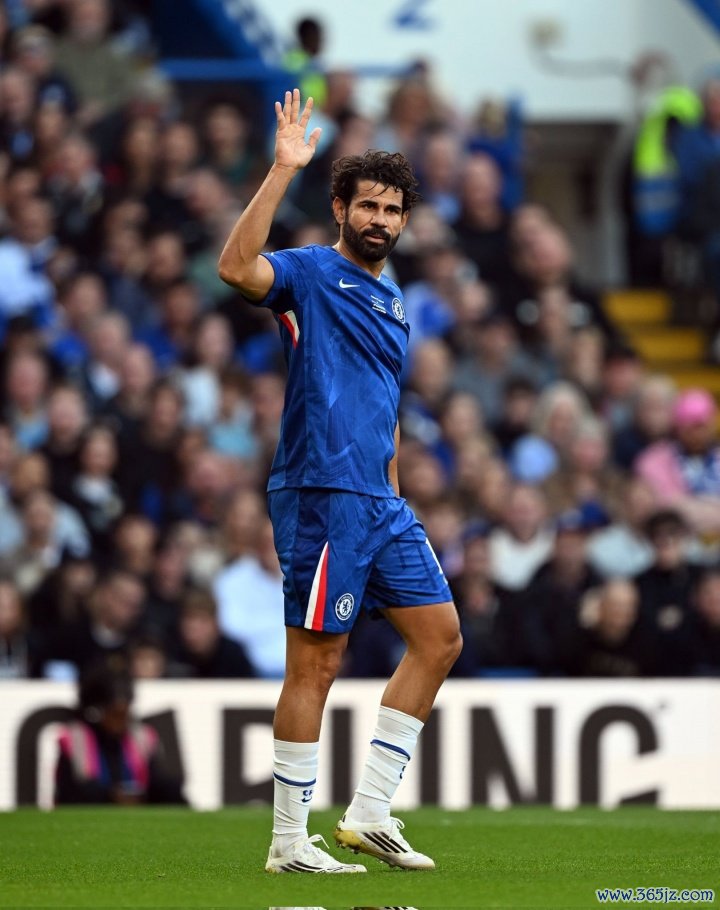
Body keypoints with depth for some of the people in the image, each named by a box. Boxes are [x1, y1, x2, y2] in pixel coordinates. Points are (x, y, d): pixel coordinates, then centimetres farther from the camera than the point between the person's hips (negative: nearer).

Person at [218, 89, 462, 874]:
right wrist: (282, 171, -29)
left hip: (380, 503, 9)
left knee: (440, 637, 7)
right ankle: (289, 842, -1)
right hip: (321, 494, -9)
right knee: (316, 662, -7)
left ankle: (368, 813, 10)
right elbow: (237, 267, -26)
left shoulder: (393, 302, 20)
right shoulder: (309, 273, -4)